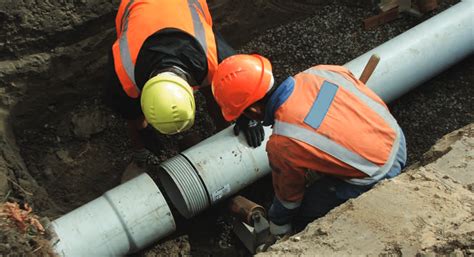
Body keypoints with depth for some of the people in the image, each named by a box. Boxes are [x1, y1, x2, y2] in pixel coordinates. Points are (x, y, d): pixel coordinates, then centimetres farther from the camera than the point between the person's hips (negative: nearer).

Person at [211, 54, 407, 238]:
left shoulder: (281, 143, -24)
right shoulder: (319, 73, -12)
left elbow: (289, 194, -4)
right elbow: (377, 105, 3)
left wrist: (278, 225, 18)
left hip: (374, 181, -7)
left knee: (302, 219, 9)